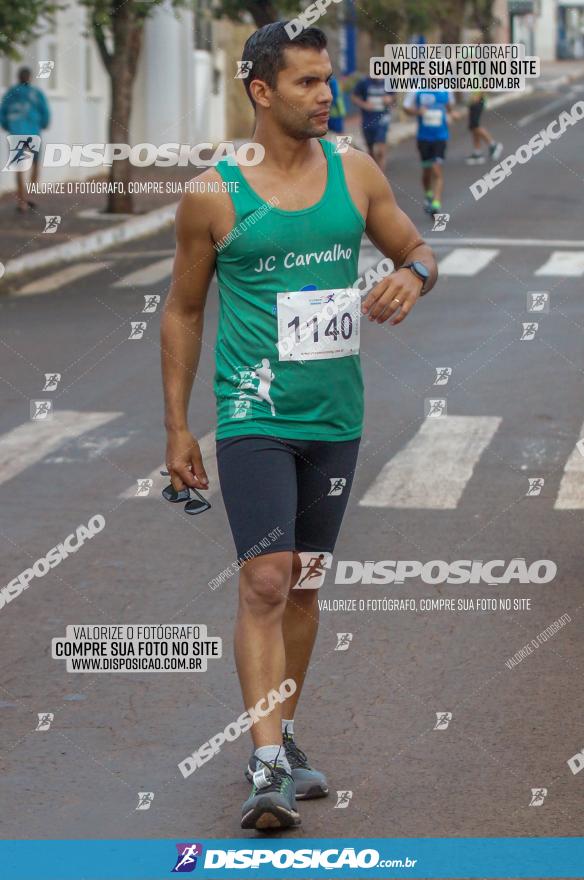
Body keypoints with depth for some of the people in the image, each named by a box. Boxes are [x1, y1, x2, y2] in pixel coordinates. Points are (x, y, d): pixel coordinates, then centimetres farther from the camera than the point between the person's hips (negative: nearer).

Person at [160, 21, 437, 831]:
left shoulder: (355, 173, 4)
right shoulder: (213, 196, -5)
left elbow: (417, 249, 15)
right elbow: (182, 311, 4)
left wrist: (412, 277, -11)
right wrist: (177, 427, 3)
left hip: (336, 417, 4)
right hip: (254, 417, -4)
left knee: (305, 584, 13)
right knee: (265, 584, -14)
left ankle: (281, 738, 28)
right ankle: (267, 769, -15)